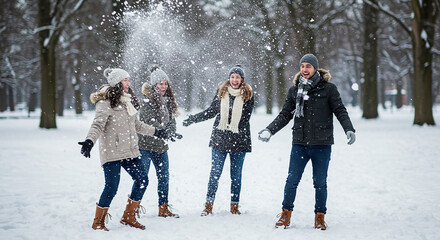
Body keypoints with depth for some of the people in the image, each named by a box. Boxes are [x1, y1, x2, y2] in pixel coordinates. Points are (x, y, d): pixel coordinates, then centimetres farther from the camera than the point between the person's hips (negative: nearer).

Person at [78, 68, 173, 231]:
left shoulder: (127, 101, 16)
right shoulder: (105, 102, -10)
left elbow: (136, 125, 27)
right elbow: (97, 125, -19)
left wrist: (156, 132, 33)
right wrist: (89, 141, -36)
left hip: (130, 151, 8)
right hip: (111, 152, -8)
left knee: (142, 180, 3)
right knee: (112, 187, -10)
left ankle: (129, 217, 17)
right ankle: (98, 222, 9)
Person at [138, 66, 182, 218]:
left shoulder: (168, 100, 11)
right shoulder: (147, 100, -12)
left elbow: (171, 120, 8)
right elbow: (151, 122, -21)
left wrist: (171, 132, -14)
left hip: (161, 146, 7)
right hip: (146, 144, -7)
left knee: (164, 177, 10)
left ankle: (163, 209, 19)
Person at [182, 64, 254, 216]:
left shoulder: (247, 94, 2)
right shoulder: (221, 91, 8)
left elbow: (245, 118, -2)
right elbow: (211, 111, 17)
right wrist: (192, 119, 15)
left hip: (239, 140, -1)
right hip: (220, 139, 1)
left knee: (236, 175, 5)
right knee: (215, 173, 0)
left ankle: (234, 206, 16)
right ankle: (208, 206, 6)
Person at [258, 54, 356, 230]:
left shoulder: (328, 88, 0)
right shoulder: (295, 90, 9)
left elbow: (340, 111, 0)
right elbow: (285, 115, 14)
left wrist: (349, 129, -15)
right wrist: (269, 130, 4)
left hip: (321, 144, -2)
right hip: (299, 143, 2)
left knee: (320, 183, 4)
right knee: (292, 180, 0)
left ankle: (320, 217, 17)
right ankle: (286, 215, 13)